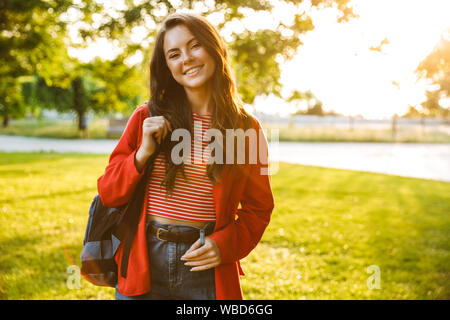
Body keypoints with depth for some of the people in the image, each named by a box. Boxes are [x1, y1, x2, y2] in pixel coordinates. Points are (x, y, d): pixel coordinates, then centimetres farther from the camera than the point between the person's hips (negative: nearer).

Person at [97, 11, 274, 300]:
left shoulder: (247, 129, -1)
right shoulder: (146, 119, 1)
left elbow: (258, 208, 5)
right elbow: (108, 194, 2)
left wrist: (225, 244, -11)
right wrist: (142, 154, -13)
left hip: (207, 270, 0)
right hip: (144, 263, 1)